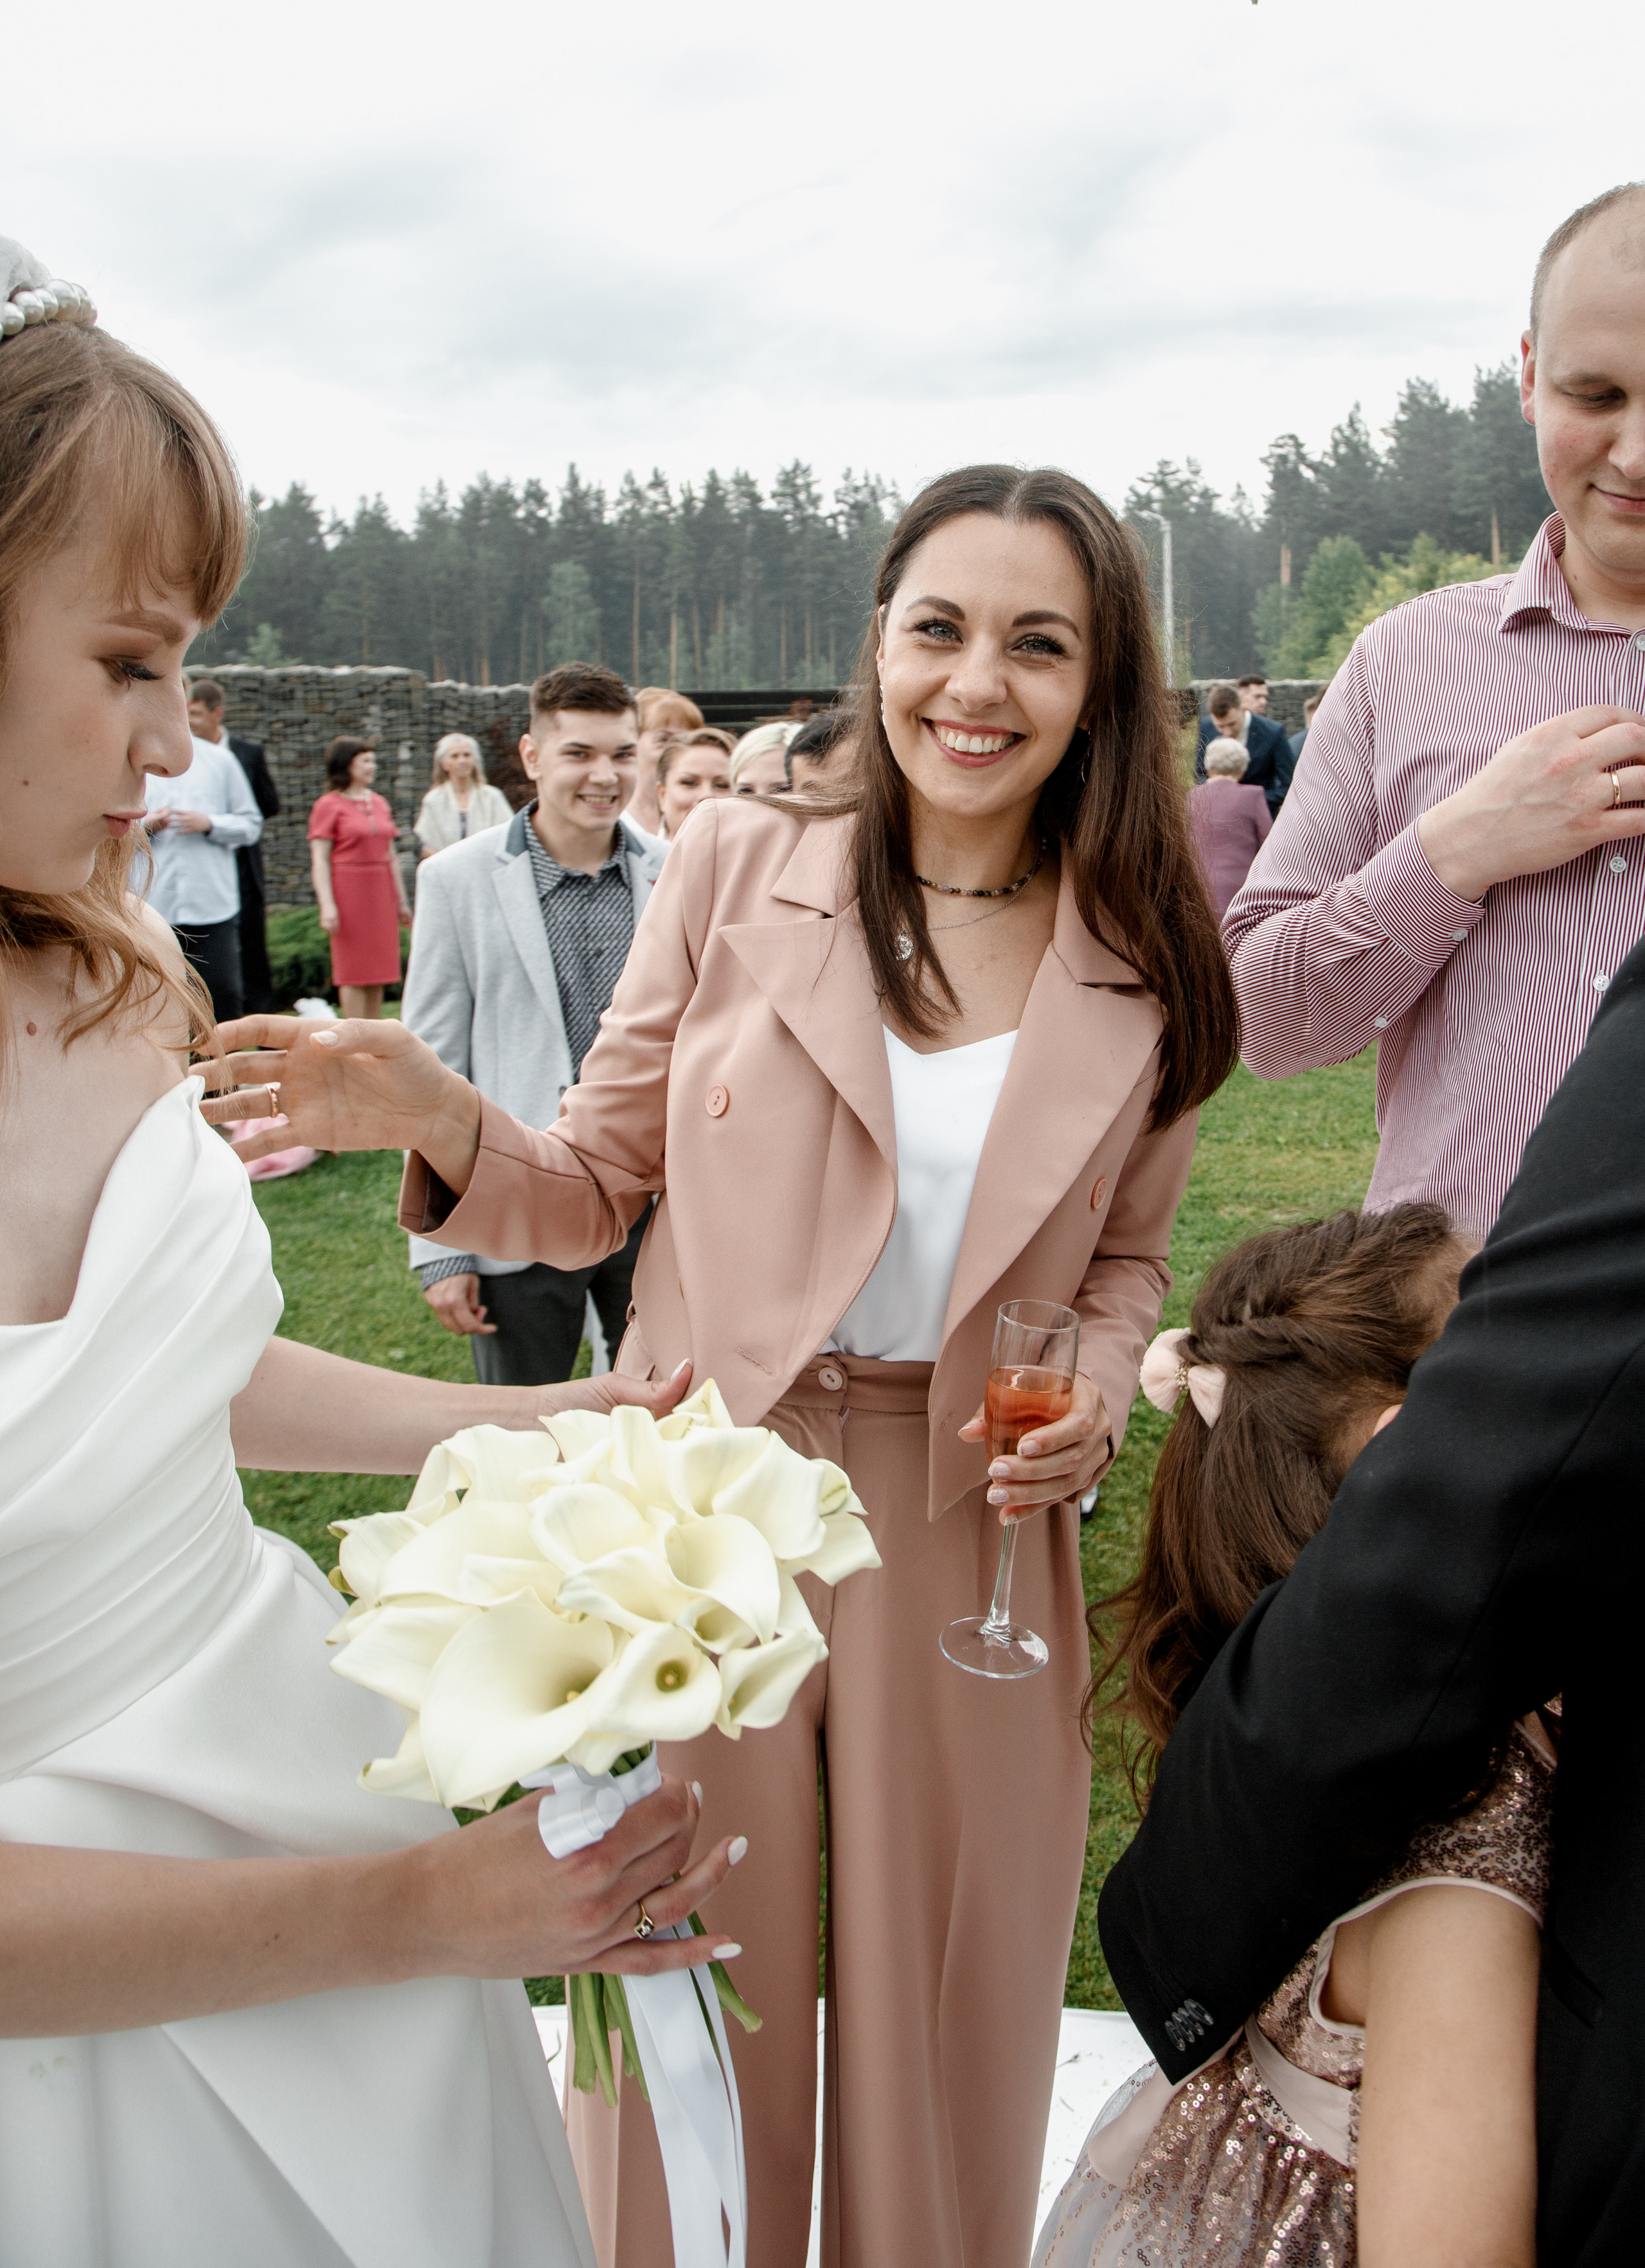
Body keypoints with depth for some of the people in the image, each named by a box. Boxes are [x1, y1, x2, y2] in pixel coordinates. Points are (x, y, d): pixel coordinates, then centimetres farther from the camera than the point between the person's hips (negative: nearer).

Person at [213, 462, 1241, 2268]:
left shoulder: (1146, 963, 0)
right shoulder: (737, 862, -6)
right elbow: (599, 1186, 0)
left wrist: (1102, 1384, -8)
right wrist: (436, 1121, -19)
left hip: (977, 1536, 2)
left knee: (940, 2035, 18)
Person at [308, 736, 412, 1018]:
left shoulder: (379, 803, 14)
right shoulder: (328, 805, -4)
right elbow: (320, 859, -9)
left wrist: (401, 900, 17)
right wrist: (327, 904, -18)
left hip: (381, 891, 6)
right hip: (348, 890, -6)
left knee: (377, 973, 6)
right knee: (354, 973, -3)